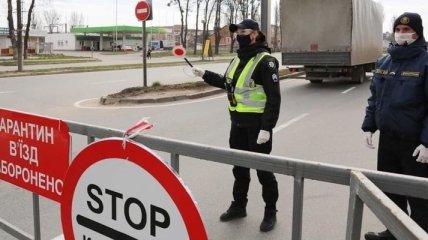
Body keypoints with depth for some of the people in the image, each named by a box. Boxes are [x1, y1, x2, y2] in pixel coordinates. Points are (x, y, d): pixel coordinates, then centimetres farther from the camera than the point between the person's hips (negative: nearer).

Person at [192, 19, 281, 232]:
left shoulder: (266, 61, -15)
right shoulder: (237, 59, 11)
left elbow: (274, 98, -19)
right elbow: (228, 83, 27)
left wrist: (267, 128, -23)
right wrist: (205, 75, 22)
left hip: (257, 125, -8)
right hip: (237, 123, 8)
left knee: (263, 169, 4)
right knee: (239, 167, 18)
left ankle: (270, 211, 21)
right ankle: (238, 206, 34)